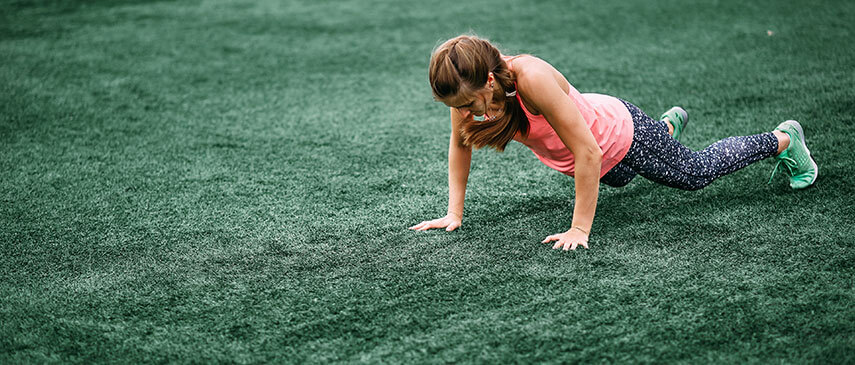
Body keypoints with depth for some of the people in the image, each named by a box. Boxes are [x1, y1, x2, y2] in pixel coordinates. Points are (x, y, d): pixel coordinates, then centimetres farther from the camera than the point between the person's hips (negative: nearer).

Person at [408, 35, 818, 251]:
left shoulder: (532, 79, -45)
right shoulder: (468, 84, -27)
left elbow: (588, 154, -40)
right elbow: (459, 144, -8)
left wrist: (579, 229, -37)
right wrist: (454, 213, -11)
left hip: (621, 135, -7)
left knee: (698, 172, 16)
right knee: (616, 179, 39)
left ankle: (784, 138, 39)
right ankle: (671, 123, 66)